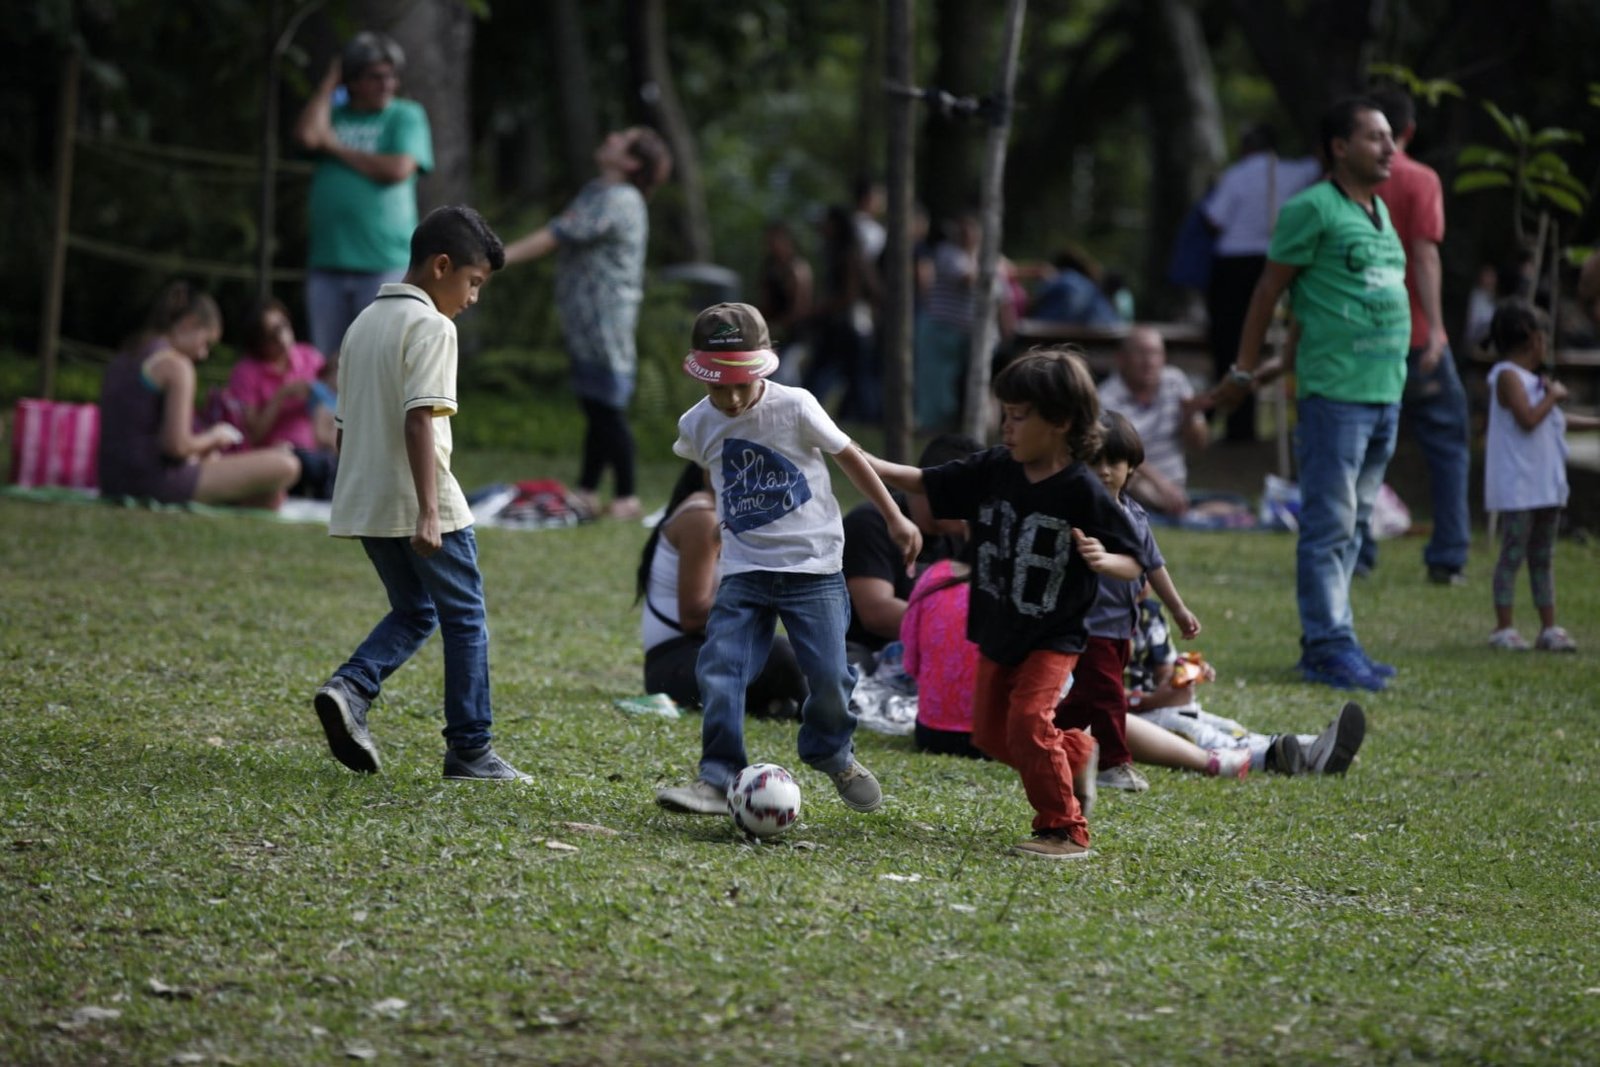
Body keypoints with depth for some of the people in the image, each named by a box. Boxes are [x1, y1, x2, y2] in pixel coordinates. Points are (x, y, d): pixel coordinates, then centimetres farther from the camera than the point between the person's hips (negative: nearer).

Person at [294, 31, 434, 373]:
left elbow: (398, 169, -12)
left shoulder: (407, 115, 3)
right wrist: (330, 81, 1)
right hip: (328, 259, 4)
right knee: (326, 365, 8)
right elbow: (307, 134, -8)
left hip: (385, 263, -4)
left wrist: (338, 148, -3)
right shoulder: (334, 114, 14)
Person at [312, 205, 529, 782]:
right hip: (415, 503, -8)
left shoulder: (364, 323, 15)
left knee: (413, 611, 19)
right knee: (464, 618, 4)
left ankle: (349, 689, -4)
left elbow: (344, 423, 19)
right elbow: (419, 419, -22)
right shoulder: (430, 327, -12)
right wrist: (429, 512, -24)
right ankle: (470, 749, 6)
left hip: (364, 505, 8)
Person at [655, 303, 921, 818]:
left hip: (813, 566, -2)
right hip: (745, 569, 2)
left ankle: (832, 755, 25)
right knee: (719, 670, -12)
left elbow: (849, 457, 0)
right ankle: (718, 779, -7)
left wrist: (895, 518, 4)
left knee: (829, 674, -3)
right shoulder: (698, 425, -3)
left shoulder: (795, 408, -13)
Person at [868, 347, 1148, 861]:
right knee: (991, 732, 13)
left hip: (1053, 635, -7)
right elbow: (927, 484, 3)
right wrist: (865, 462, -8)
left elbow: (1133, 563, -14)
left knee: (1028, 721, -20)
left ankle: (1065, 830, -7)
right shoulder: (993, 470, -4)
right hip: (998, 631, 7)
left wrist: (1102, 560, -36)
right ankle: (1076, 751, 37)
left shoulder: (1082, 491, -19)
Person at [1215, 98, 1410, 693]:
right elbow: (1269, 290, -4)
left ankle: (1331, 639, 17)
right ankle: (1328, 648, -4)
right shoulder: (1313, 209, -7)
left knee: (1354, 524, 12)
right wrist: (1244, 372, -2)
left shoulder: (1381, 211, 17)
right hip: (1335, 391, -8)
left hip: (1385, 391, 8)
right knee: (1330, 525, -6)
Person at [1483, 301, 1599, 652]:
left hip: (1546, 485, 9)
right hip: (1517, 487, -9)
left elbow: (1554, 420, 31)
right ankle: (1503, 628, -3)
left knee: (1543, 556, 10)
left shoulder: (1531, 379, 18)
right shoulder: (1508, 376, -11)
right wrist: (1553, 396, -11)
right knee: (1513, 553, -6)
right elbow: (1528, 419, -24)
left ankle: (1549, 628, 12)